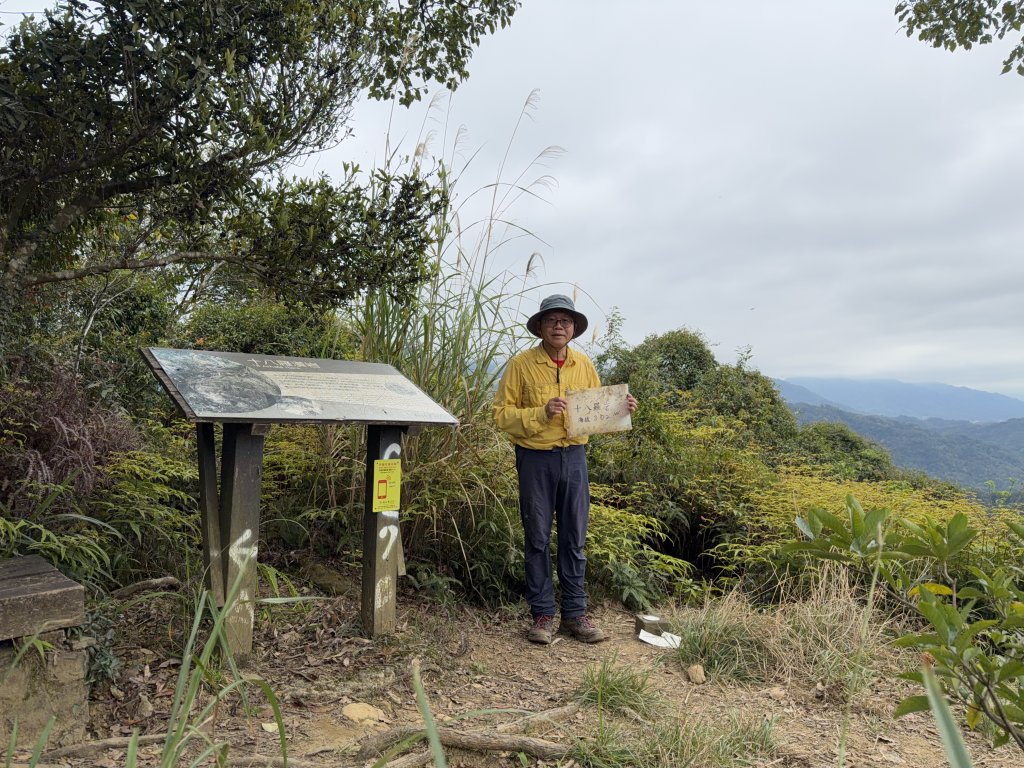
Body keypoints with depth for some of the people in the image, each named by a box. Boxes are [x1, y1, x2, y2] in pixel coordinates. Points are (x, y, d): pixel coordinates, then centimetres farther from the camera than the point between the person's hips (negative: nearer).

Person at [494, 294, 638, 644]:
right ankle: (542, 614, 17)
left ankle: (574, 614, 20)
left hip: (574, 457, 3)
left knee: (574, 539, 9)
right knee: (538, 539, 6)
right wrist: (542, 412, -21)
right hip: (535, 459, -3)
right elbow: (502, 414, -8)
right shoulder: (521, 364, -6)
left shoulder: (584, 365, 7)